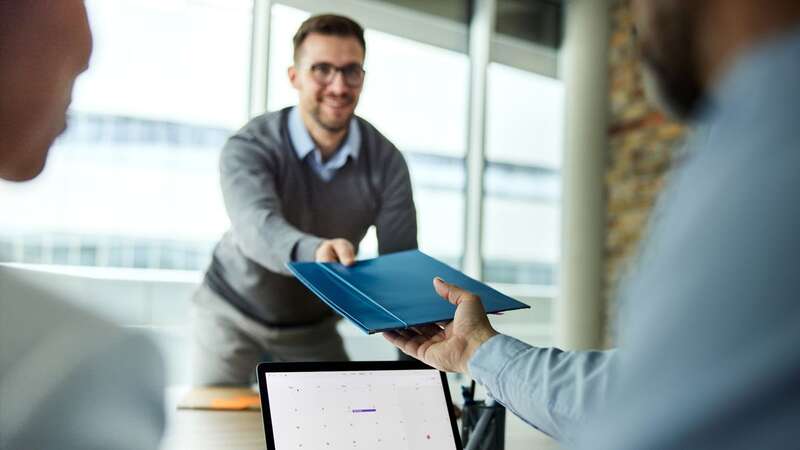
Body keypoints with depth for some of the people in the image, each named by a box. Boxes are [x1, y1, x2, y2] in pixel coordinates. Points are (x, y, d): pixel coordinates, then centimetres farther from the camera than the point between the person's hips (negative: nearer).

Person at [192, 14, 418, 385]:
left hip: (314, 327, 2)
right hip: (233, 315, -2)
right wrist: (314, 252, -66)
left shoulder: (386, 161, -16)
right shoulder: (250, 147, -24)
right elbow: (258, 228, -43)